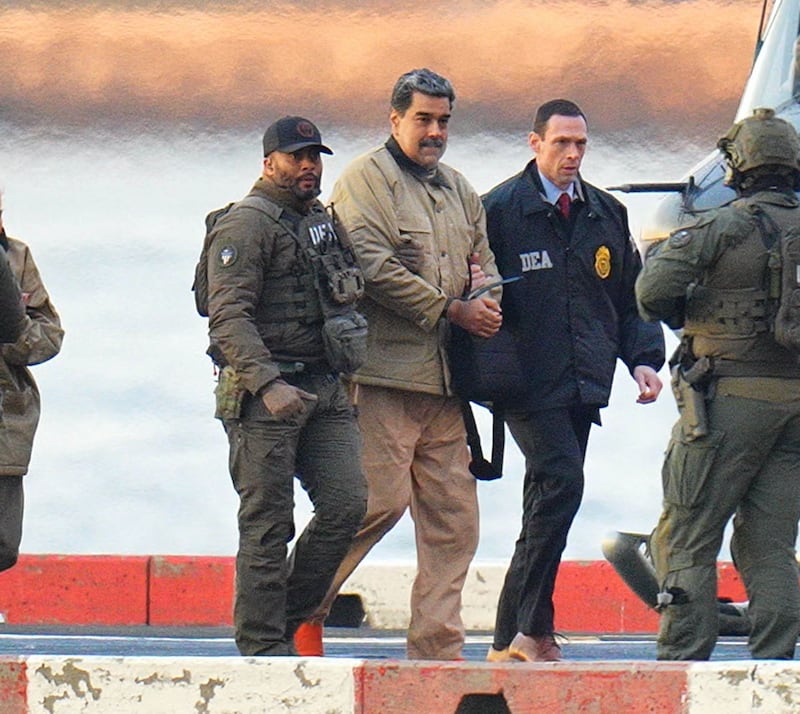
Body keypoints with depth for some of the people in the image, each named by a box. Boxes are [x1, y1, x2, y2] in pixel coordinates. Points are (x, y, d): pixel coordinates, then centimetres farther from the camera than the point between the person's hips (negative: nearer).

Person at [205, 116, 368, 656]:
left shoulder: (324, 222, 19)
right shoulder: (247, 224, -7)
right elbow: (229, 316, -16)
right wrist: (268, 384, -25)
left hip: (326, 390, 7)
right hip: (264, 395, -7)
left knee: (346, 504, -1)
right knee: (268, 525, -5)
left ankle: (288, 614, 13)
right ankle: (263, 644, 0)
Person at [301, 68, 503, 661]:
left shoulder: (458, 190, 22)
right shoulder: (366, 182, -3)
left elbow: (484, 260, 27)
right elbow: (376, 268, -14)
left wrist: (487, 295, 3)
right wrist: (452, 310, -13)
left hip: (444, 377, 8)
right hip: (386, 372, -8)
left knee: (453, 513, 5)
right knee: (382, 498, -13)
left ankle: (438, 644, 9)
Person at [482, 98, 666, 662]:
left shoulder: (607, 214, 15)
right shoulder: (500, 210, -1)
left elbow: (630, 298, 21)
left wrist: (643, 358, 7)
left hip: (584, 385, 6)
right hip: (529, 384, -6)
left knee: (547, 508, 8)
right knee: (561, 483, -22)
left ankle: (510, 641, 14)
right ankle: (533, 630, -17)